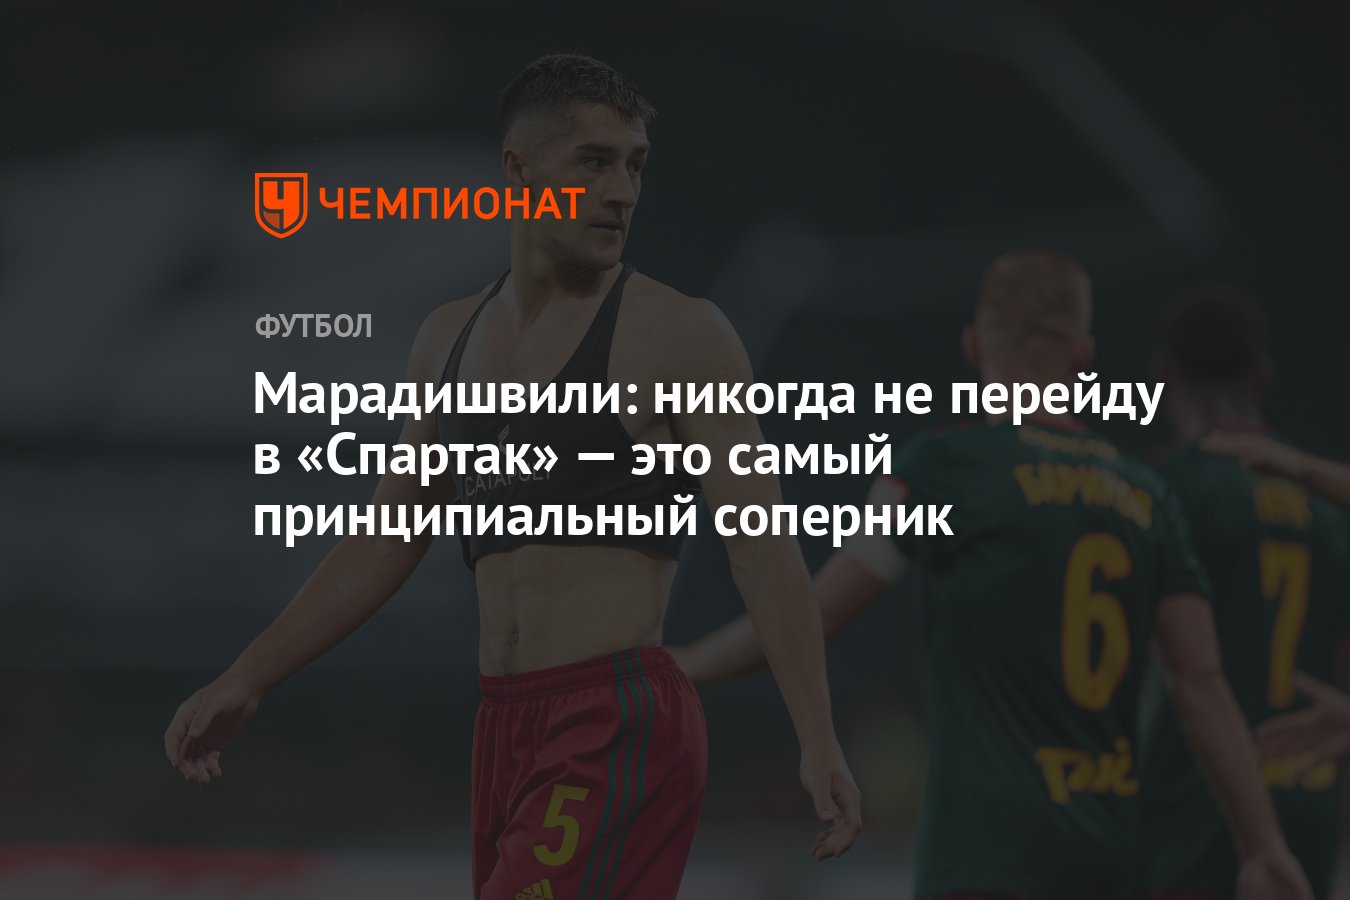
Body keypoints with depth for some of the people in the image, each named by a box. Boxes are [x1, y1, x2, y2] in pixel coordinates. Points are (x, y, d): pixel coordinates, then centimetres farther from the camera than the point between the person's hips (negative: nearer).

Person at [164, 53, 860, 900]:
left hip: (621, 730, -7)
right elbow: (385, 544, 24)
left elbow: (764, 545, -10)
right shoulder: (452, 338, 16)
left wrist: (819, 742, -18)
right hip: (510, 730, 7)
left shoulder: (679, 335, -4)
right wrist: (247, 680, 20)